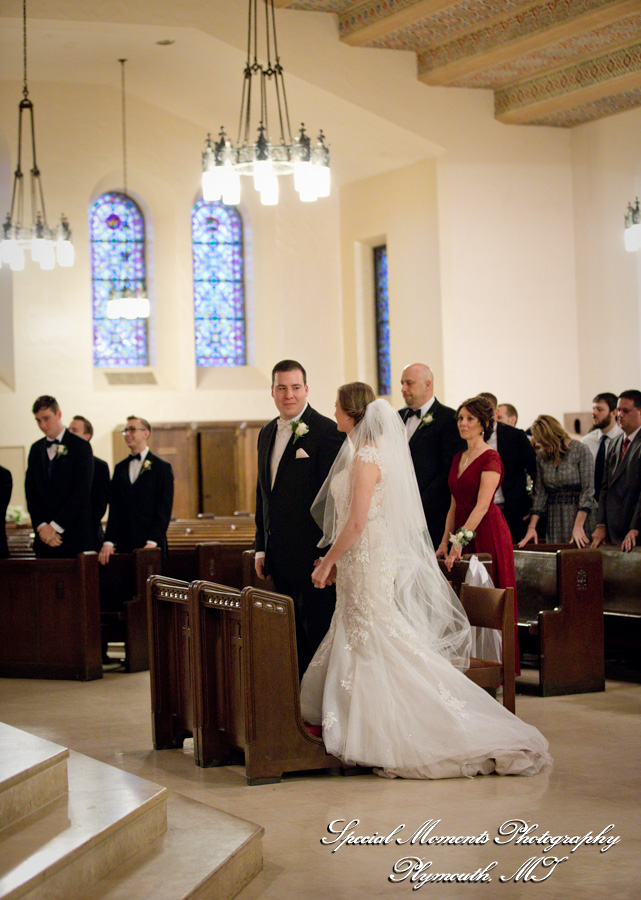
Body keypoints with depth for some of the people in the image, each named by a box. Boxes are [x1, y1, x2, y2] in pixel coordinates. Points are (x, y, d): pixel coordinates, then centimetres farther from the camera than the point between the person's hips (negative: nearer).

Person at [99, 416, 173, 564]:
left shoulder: (162, 467, 1)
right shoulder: (120, 468, 14)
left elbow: (164, 510, -5)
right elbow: (114, 509, 9)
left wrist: (152, 542, -15)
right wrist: (108, 542, -2)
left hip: (152, 546, -4)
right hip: (123, 545, 4)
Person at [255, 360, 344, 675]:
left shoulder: (326, 431, -10)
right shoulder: (268, 433, 14)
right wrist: (261, 547, 15)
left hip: (312, 554, -8)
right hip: (279, 554, 8)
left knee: (318, 633, -1)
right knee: (291, 634, 13)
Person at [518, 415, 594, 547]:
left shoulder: (580, 451, -6)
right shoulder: (541, 457, 7)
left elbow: (588, 491, -10)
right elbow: (540, 494, 9)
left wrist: (578, 526, -18)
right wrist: (531, 527, 0)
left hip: (578, 516, -4)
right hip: (554, 520, 4)